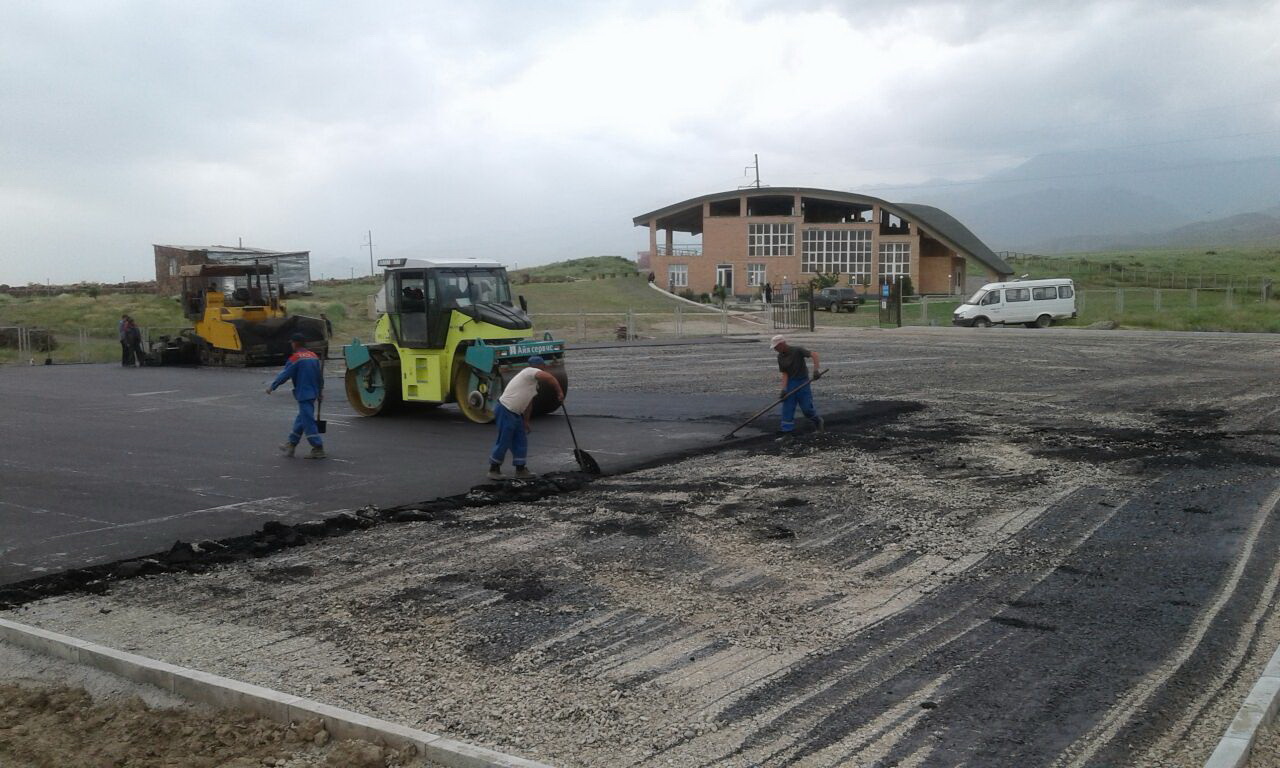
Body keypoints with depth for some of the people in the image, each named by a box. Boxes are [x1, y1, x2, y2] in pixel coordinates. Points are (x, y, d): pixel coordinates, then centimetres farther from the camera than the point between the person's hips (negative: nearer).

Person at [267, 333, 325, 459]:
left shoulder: (295, 358, -11)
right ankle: (291, 446, 27)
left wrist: (272, 387, 0)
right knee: (301, 420, 17)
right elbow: (320, 376, 16)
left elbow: (285, 375, -10)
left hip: (303, 394, -8)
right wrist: (320, 392, 26)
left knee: (308, 422, -6)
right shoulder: (313, 356, 10)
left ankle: (318, 449, -8)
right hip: (313, 393, 8)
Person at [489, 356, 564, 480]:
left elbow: (528, 403, 24)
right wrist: (560, 392, -21)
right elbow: (549, 377, -30)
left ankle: (520, 470, 20)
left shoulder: (532, 382, 19)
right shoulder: (530, 372, -11)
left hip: (515, 413, 10)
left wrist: (526, 421, 24)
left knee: (521, 441, 12)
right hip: (505, 411, -10)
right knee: (503, 441, -1)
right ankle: (494, 469, 11)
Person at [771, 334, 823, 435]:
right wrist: (784, 389, -14)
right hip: (790, 383, 5)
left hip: (803, 382, -4)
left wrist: (816, 370, -33)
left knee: (806, 407, -2)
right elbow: (785, 374, -2)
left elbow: (814, 354, -22)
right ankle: (787, 432, 3)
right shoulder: (780, 357, -1)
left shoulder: (797, 351, -16)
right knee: (787, 408, -2)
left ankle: (817, 421, 28)